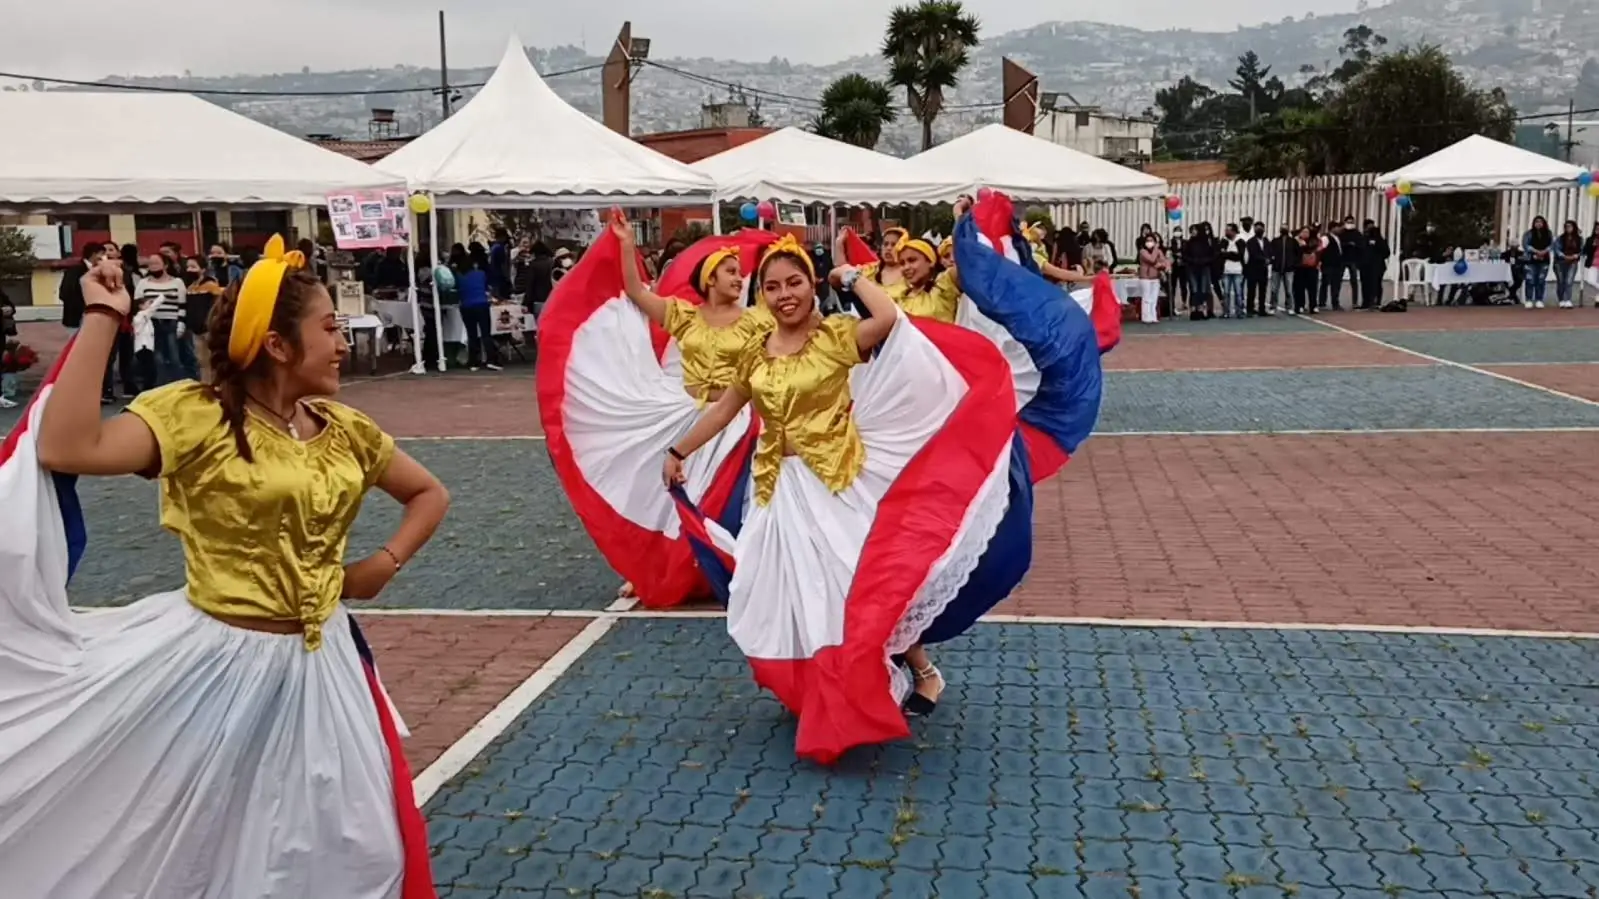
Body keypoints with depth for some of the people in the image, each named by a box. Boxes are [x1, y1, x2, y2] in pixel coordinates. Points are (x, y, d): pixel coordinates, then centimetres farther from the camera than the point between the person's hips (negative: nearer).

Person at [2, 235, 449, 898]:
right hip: (217, 662, -5)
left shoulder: (346, 429, 3)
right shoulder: (196, 413, -13)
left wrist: (384, 563, 2)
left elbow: (429, 494, 17)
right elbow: (64, 450, -28)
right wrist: (101, 319, -24)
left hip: (320, 662, 5)